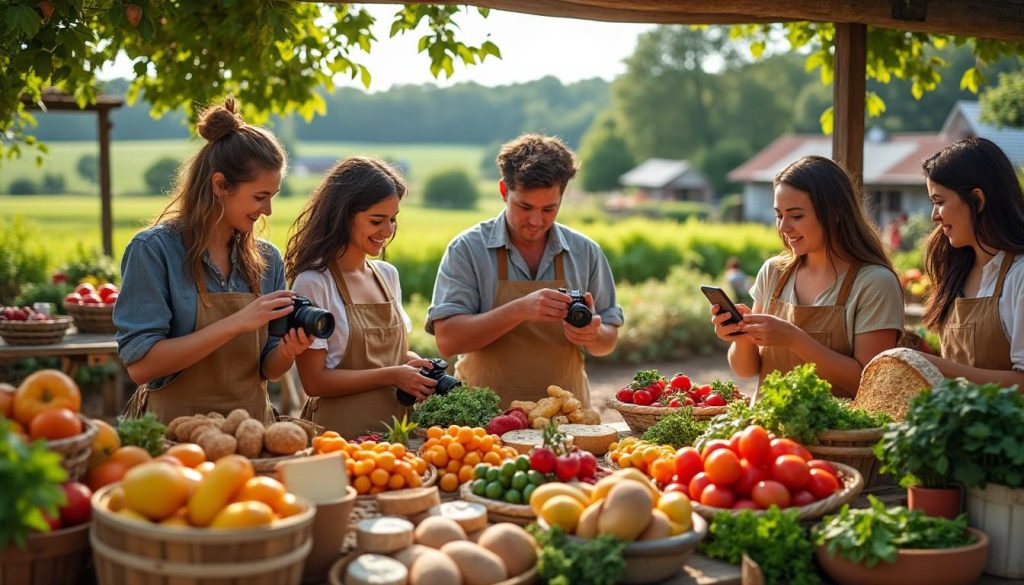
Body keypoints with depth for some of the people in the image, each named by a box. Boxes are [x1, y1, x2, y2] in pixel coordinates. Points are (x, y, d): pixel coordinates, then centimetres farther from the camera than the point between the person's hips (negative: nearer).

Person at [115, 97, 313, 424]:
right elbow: (140, 364, -13)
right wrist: (237, 324, -16)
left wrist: (287, 351, -9)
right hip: (178, 433, -4)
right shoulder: (153, 250, -5)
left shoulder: (266, 259, 9)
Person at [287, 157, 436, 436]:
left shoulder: (387, 275, 12)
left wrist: (418, 365, 2)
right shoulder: (314, 283, -8)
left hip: (397, 424, 5)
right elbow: (314, 381, -11)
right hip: (344, 432, -5)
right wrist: (391, 376, -14)